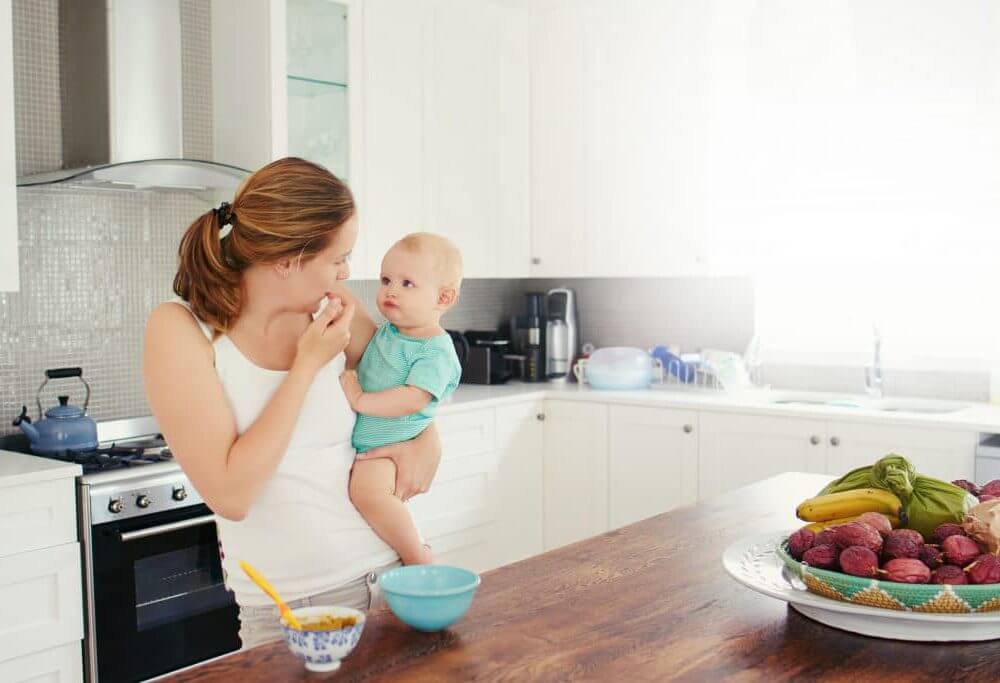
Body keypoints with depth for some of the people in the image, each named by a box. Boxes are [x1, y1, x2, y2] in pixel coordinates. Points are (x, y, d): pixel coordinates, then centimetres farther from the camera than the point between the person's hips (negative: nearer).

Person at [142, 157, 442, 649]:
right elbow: (231, 495, -21)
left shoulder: (332, 310, -4)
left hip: (386, 573, 4)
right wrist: (307, 365, -19)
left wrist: (427, 442, -4)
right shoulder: (180, 330, -15)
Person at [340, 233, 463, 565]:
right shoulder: (387, 329, 11)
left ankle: (419, 559, -18)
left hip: (390, 445, -9)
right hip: (357, 440, 10)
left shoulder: (436, 351, -15)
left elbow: (413, 400, -28)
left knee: (367, 488, -34)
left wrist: (360, 400, -26)